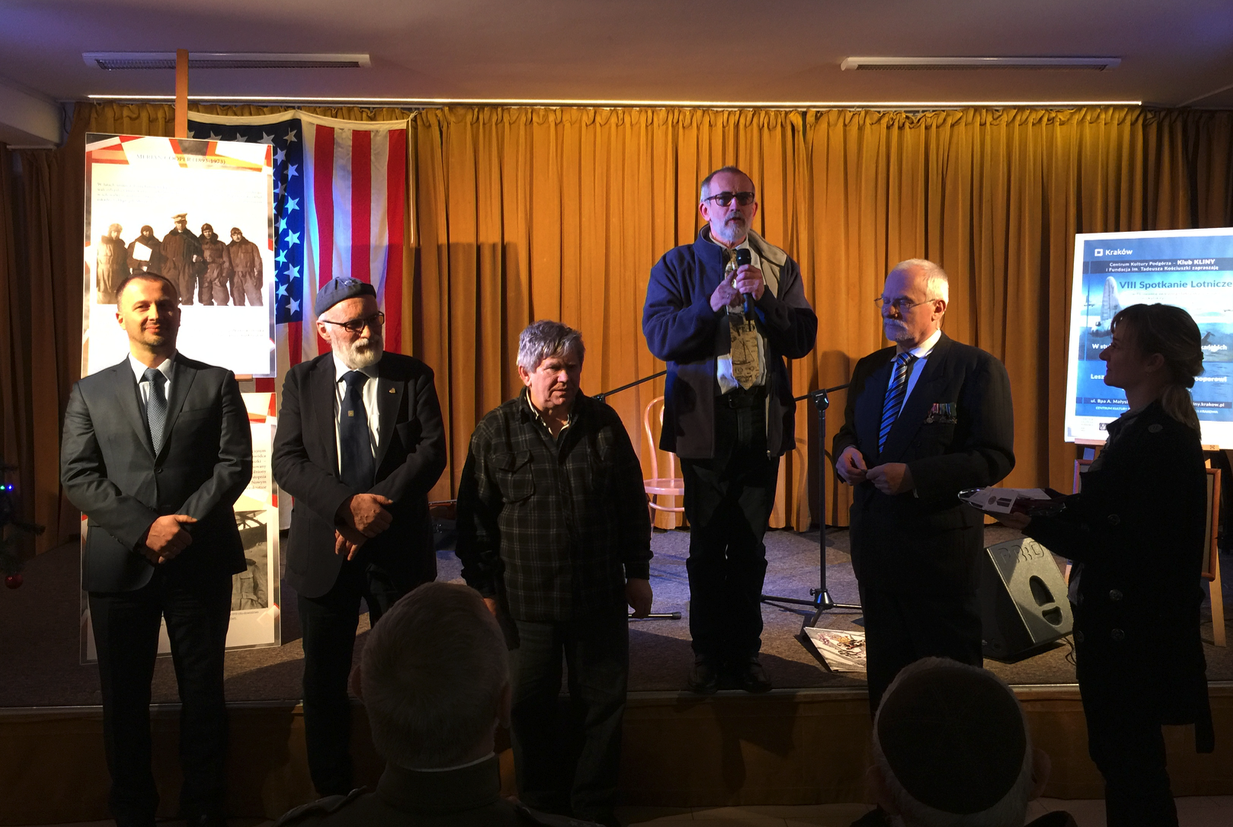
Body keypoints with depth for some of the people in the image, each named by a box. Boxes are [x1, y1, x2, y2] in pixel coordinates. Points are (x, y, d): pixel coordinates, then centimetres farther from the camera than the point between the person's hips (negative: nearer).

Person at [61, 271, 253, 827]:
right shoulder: (90, 393, 7)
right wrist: (144, 529, -15)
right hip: (120, 564, 1)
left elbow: (235, 464, -4)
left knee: (203, 693, 9)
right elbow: (78, 477, -2)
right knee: (124, 698, 12)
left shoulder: (217, 384, 5)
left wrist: (185, 525, -15)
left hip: (200, 561, -1)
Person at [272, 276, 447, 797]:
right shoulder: (301, 382, 4)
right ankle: (331, 794, 29)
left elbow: (431, 450, -9)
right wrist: (347, 504, -20)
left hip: (399, 551, -1)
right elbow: (287, 461, -6)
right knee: (323, 680, 12)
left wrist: (379, 505, -20)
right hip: (323, 553, 1)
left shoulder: (413, 377, 1)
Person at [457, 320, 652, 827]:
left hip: (600, 597, 2)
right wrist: (484, 589, 0)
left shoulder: (604, 424, 2)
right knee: (531, 710, 10)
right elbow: (475, 517, 1)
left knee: (604, 704, 10)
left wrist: (637, 571, 8)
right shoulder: (495, 432, -2)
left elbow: (632, 503, 8)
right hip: (526, 600, -1)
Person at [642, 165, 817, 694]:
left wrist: (763, 299, -14)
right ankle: (708, 654, 21)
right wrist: (712, 304, -20)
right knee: (707, 544, 6)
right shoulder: (677, 265, 3)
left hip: (763, 421, 2)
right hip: (705, 420, -2)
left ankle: (745, 652, 23)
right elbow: (659, 337, -9)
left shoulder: (780, 267, 10)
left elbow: (802, 340, 0)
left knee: (750, 545, 10)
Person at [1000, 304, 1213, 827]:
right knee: (1116, 751, 21)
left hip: (1133, 633, -9)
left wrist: (1039, 525, -24)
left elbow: (1133, 552, -25)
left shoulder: (1163, 440, -21)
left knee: (1130, 762, 7)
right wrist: (1044, 509, -3)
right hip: (1114, 624, 9)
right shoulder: (1139, 427, 8)